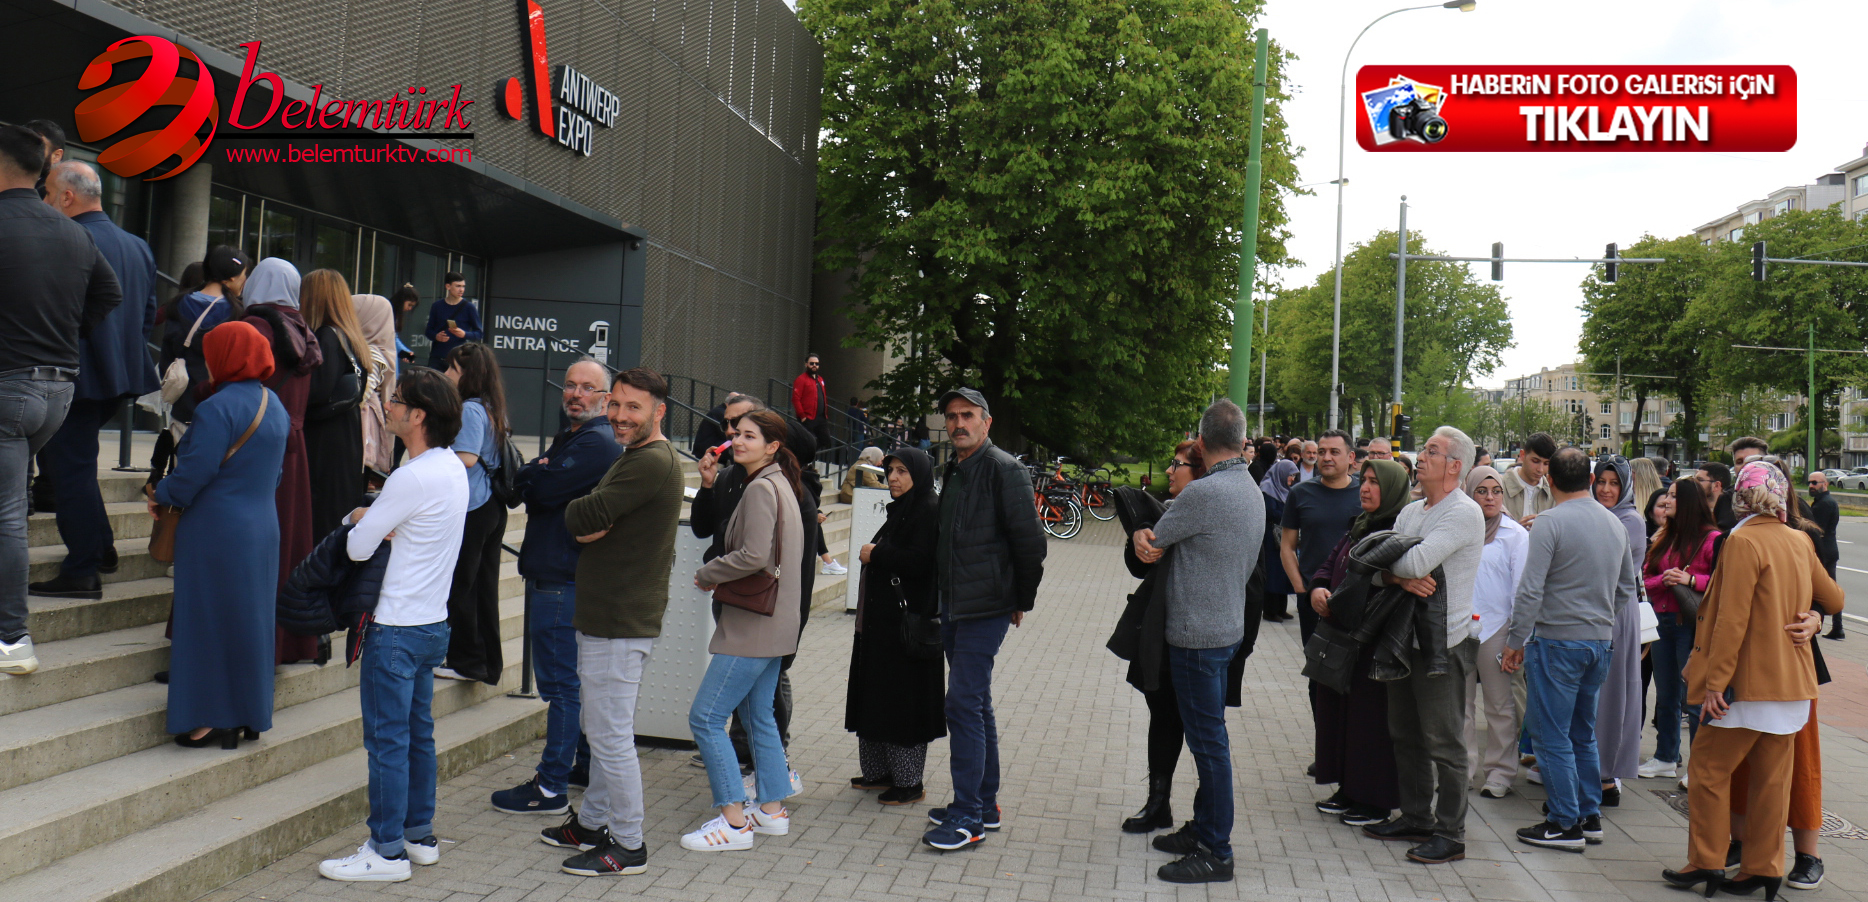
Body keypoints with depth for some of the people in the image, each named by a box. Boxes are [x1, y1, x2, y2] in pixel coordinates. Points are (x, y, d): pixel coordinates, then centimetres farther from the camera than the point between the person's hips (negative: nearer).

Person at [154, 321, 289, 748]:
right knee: (248, 620, 14)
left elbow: (194, 473, -20)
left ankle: (213, 719, 8)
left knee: (211, 621, 2)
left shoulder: (218, 408, -18)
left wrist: (161, 496, -1)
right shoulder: (274, 404, 9)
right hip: (263, 527, 8)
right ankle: (248, 715, 21)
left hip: (216, 532, -8)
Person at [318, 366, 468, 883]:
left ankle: (387, 851, 7)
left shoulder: (412, 478, -21)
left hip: (396, 627, -9)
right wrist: (374, 520, -1)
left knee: (387, 739, -1)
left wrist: (358, 521, 6)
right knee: (418, 732, 16)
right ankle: (420, 835, 25)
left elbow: (357, 547, -15)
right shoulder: (453, 468, 8)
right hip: (433, 622, 9)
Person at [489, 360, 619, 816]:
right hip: (556, 575, 11)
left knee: (561, 682, -6)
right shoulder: (568, 437, 19)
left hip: (565, 581, -11)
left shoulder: (597, 444, -15)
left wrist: (530, 474, -2)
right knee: (577, 678, 18)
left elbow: (540, 489, -21)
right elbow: (530, 489, 17)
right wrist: (538, 473, -3)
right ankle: (584, 763, 30)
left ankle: (552, 787, -2)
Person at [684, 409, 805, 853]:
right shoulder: (782, 485, 15)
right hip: (772, 624, 10)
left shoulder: (761, 488, -15)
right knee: (759, 716, 16)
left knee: (706, 716, -8)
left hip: (751, 627, -10)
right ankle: (772, 810, 23)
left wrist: (705, 575, -9)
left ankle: (734, 821, -5)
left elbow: (753, 557, -23)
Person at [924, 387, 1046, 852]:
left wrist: (1022, 600, -7)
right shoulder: (954, 470, 15)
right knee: (977, 704, 15)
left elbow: (1029, 540, -14)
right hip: (954, 605, 9)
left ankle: (968, 817, -4)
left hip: (985, 607, -9)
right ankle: (985, 804, 26)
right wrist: (944, 595, 16)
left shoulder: (1004, 469, -12)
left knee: (964, 703, -11)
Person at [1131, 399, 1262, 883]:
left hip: (1198, 634, -10)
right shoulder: (1252, 492, 9)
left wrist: (1143, 537, 12)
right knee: (1208, 738, 18)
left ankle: (1216, 853, 6)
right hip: (1228, 625, 10)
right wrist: (1150, 539, -1)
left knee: (1209, 741, -2)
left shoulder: (1203, 493, -21)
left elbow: (1153, 540, -12)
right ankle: (1203, 828, 30)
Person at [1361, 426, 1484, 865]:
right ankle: (1415, 817, 28)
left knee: (1443, 743, -1)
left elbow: (1417, 561, -25)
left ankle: (1451, 834, 9)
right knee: (1405, 734, 15)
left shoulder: (1465, 513, -13)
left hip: (1443, 643, -8)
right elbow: (1380, 567, 5)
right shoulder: (1411, 512, 14)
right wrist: (1402, 578, -16)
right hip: (1407, 638, 8)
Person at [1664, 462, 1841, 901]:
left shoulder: (1743, 541, -15)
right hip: (1792, 682, 7)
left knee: (1709, 770, 3)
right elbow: (1833, 600, 20)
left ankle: (1706, 864, 6)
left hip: (1750, 682, -7)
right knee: (1772, 778, 11)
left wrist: (1716, 682, -18)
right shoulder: (1800, 543, 6)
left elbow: (1732, 620, -20)